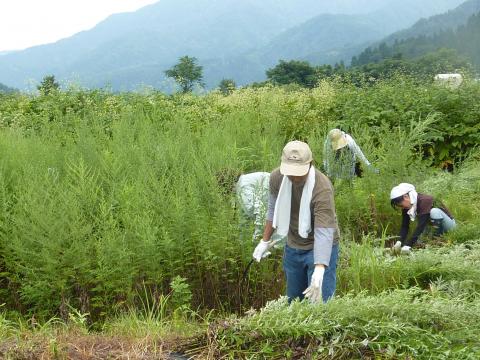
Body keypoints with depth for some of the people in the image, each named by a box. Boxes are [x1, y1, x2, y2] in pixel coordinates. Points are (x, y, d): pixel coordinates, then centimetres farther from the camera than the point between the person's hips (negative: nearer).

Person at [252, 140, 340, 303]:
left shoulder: (322, 189, -30)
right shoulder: (277, 177, -13)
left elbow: (324, 233, -36)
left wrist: (319, 271, -46)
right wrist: (265, 241, 12)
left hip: (319, 248, -5)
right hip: (292, 246, 6)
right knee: (293, 300, 17)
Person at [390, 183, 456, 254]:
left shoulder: (424, 201, -32)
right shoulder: (407, 206, -9)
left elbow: (421, 225, -39)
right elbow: (404, 226, -13)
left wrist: (408, 244, -44)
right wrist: (399, 242, -30)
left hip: (449, 223, -7)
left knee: (434, 211, -33)